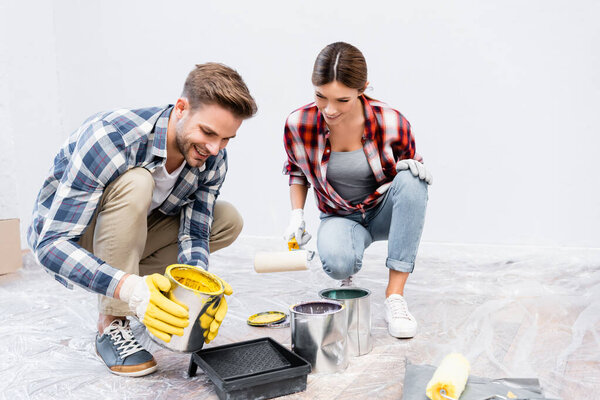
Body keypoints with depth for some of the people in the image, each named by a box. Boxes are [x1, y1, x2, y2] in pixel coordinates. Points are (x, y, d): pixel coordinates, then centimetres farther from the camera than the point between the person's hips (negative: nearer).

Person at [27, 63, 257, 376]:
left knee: (228, 221, -7)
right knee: (134, 182, -36)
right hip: (57, 235, -5)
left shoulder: (212, 161, -17)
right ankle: (110, 324, -21)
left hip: (130, 230, 6)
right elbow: (52, 245, -37)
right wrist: (131, 289, -51)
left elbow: (194, 234, -16)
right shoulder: (110, 137, -36)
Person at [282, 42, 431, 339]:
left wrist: (414, 170, -24)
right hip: (339, 216, 0)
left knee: (411, 180, -34)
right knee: (337, 262, -35)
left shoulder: (391, 123, -19)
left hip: (384, 211, 1)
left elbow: (410, 165, 1)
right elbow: (296, 170, 5)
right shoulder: (298, 125, -16)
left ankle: (394, 295, -28)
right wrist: (297, 215, -8)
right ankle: (348, 274, 9)